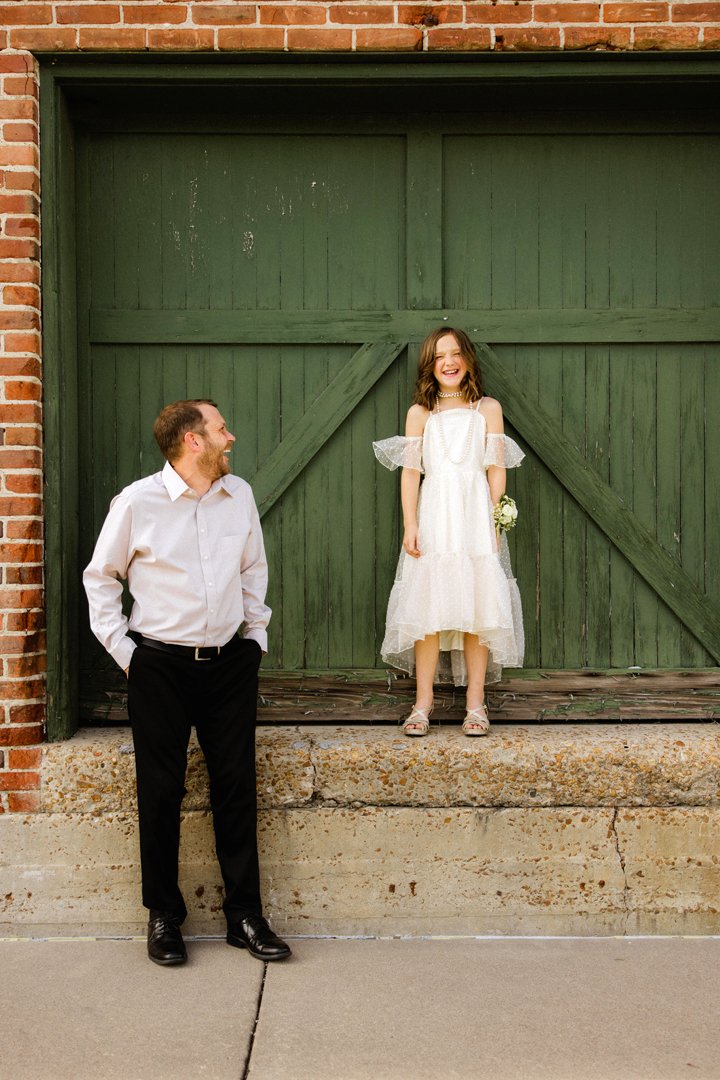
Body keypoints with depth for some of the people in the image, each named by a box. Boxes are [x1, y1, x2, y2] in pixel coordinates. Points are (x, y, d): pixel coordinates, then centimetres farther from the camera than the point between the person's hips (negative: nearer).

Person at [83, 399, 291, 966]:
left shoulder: (239, 495, 4)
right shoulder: (138, 502, -8)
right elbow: (101, 577, 3)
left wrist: (257, 636, 13)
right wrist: (123, 648, -1)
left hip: (231, 662, 3)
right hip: (160, 664, -3)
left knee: (237, 786, 5)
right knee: (162, 790, 4)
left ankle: (245, 914, 17)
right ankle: (164, 915, 19)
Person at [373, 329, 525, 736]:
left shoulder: (488, 409, 8)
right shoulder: (420, 413, 8)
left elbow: (496, 469, 5)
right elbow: (410, 470, 4)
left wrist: (494, 520, -3)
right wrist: (410, 525, -4)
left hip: (475, 514, 0)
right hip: (433, 516, 0)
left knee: (477, 607, -1)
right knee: (428, 608, -3)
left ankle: (476, 702, 6)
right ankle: (424, 701, 5)